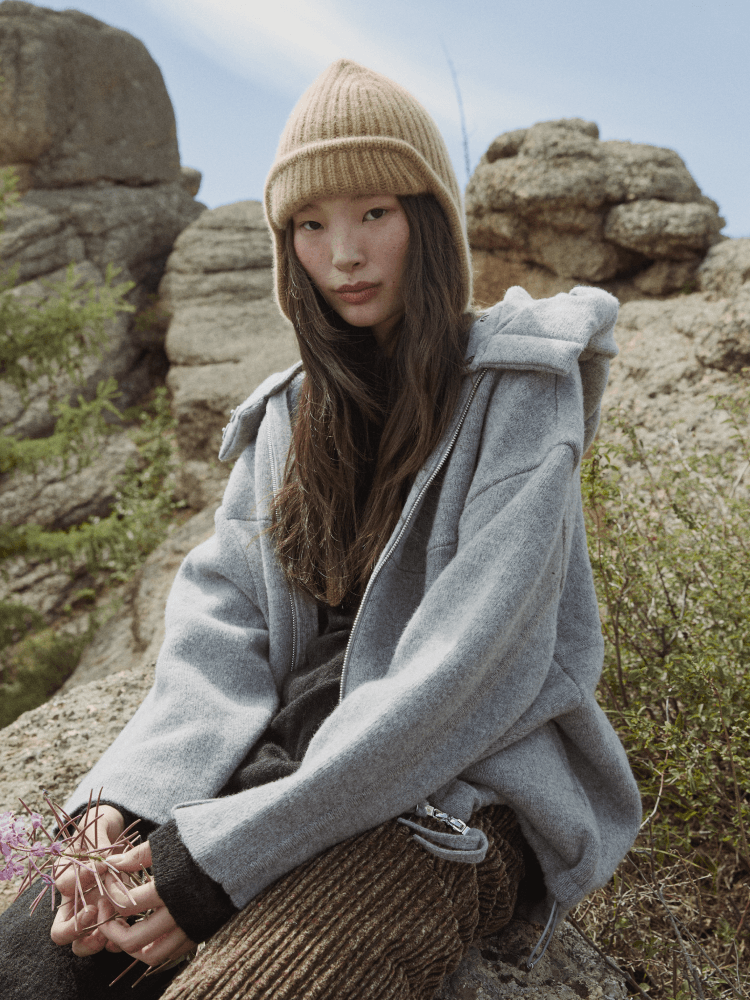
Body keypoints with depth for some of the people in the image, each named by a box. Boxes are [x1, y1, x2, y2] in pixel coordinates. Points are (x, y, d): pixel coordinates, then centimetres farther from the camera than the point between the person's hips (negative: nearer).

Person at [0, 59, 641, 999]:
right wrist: (125, 801, -16)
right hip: (296, 758, 4)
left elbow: (464, 666, -18)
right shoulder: (285, 416, 10)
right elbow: (219, 623, 2)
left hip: (466, 787, -4)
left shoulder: (515, 390, -8)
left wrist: (231, 849, -21)